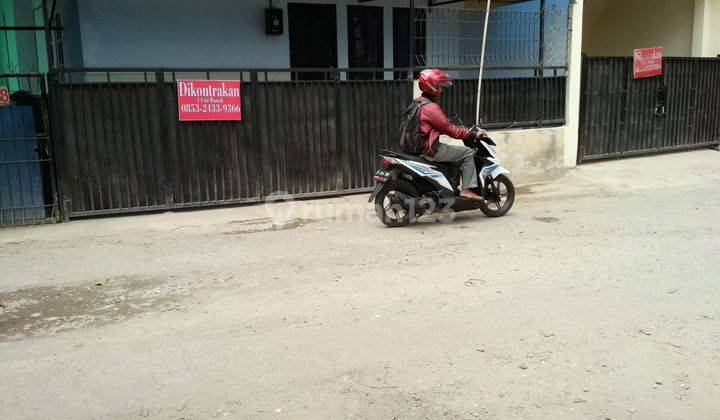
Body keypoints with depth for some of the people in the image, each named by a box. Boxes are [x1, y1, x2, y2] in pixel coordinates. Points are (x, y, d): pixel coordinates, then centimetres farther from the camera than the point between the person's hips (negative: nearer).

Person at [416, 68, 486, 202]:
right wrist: (472, 134, -9)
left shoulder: (417, 103, 14)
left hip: (419, 147, 10)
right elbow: (449, 129, -18)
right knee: (467, 153, -6)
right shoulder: (431, 107, -18)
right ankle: (466, 189, -6)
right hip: (430, 150, -10)